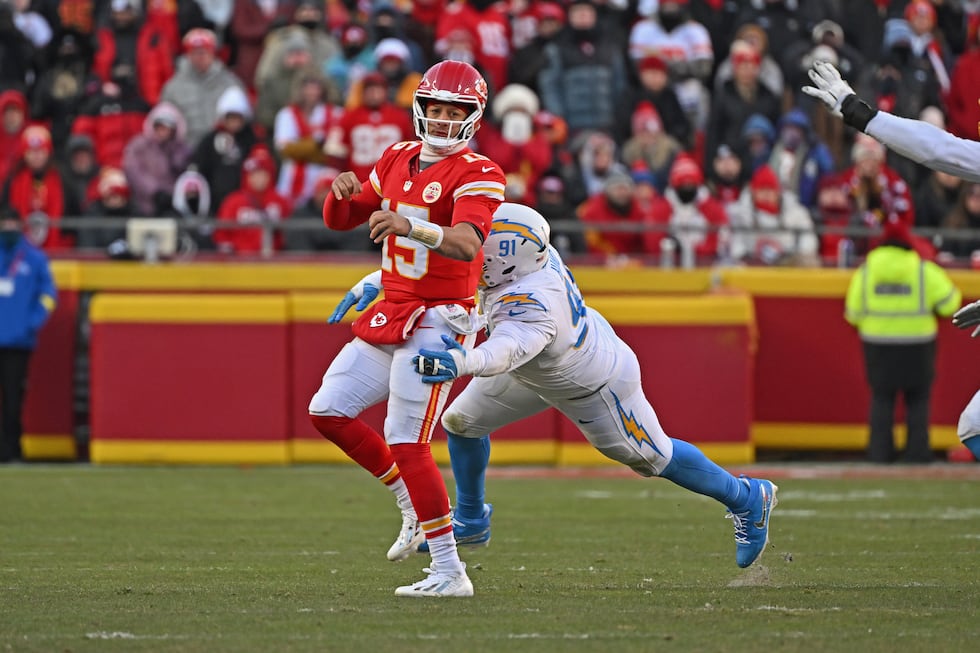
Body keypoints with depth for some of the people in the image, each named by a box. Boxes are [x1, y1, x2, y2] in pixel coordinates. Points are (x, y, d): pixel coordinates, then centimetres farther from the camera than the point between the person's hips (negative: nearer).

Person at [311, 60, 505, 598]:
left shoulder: (477, 175, -12)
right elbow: (339, 221, 17)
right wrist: (342, 194, -7)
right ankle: (416, 506, 20)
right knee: (328, 411, 9)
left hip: (438, 320, -8)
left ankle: (449, 571, -12)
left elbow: (467, 244, -31)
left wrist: (409, 225, -48)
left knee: (405, 440, -14)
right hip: (391, 314, 8)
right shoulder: (399, 159, 12)